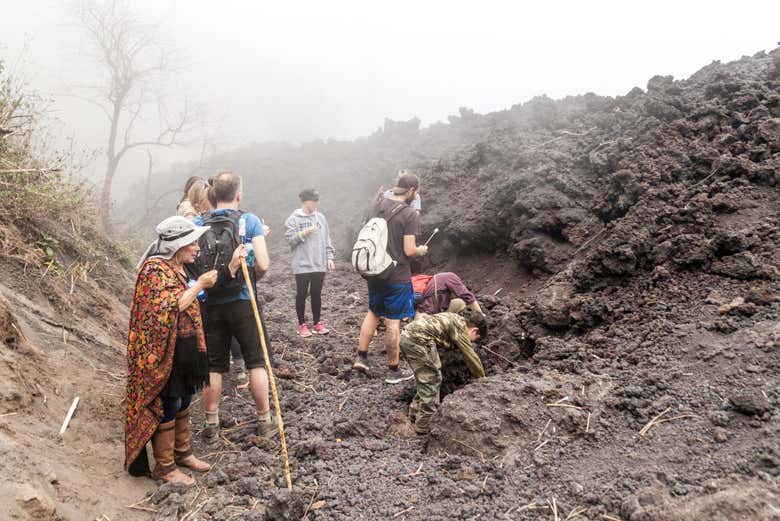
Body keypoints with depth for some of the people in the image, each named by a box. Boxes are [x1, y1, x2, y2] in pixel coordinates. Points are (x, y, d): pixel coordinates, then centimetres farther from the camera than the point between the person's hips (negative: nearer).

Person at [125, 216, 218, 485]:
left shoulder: (178, 268, 9)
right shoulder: (155, 269, -18)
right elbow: (170, 307, -26)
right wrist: (199, 285, -22)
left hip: (185, 348, 9)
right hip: (166, 352, -9)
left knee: (183, 402, 19)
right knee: (166, 406, 2)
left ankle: (182, 452, 34)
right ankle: (165, 466, 16)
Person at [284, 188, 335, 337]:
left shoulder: (321, 217, 9)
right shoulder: (294, 219, -3)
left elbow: (327, 239, 11)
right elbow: (290, 239, -9)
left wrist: (329, 257, 6)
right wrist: (304, 233, -20)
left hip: (319, 264, 4)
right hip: (302, 265, -4)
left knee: (317, 294, 11)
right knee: (302, 294, 4)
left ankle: (317, 323, 22)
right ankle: (302, 324, 17)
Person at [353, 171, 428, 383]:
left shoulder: (379, 204, 1)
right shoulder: (410, 215, -17)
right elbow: (409, 250, -20)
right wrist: (421, 250, 2)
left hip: (374, 271, 6)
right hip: (397, 276, -6)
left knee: (373, 312, 23)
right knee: (393, 322, 4)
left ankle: (361, 357, 24)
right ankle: (393, 370, 15)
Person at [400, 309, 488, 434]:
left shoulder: (452, 318, 24)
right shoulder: (460, 327, 0)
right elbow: (471, 357, 4)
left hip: (406, 336, 10)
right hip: (419, 340, -10)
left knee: (425, 378, 21)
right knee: (432, 380, 1)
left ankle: (415, 412, 30)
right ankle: (424, 425, 7)